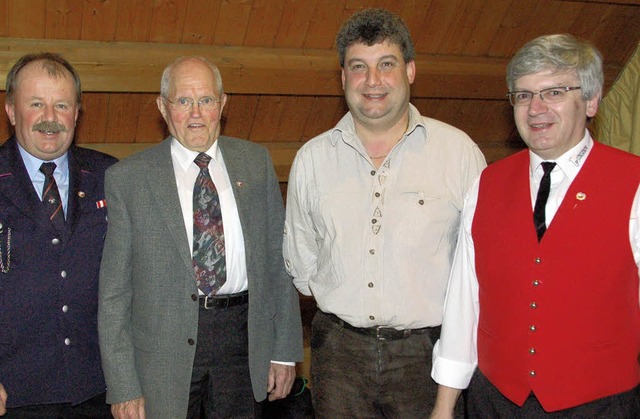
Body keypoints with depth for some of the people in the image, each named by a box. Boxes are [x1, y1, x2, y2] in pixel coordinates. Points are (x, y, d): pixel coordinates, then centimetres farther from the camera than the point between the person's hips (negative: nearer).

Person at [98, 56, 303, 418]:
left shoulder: (256, 161, 5)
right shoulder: (128, 178, -3)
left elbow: (279, 259, 7)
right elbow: (114, 290, -3)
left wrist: (285, 350, 5)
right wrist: (123, 386, -6)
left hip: (242, 335, 2)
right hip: (163, 349, -2)